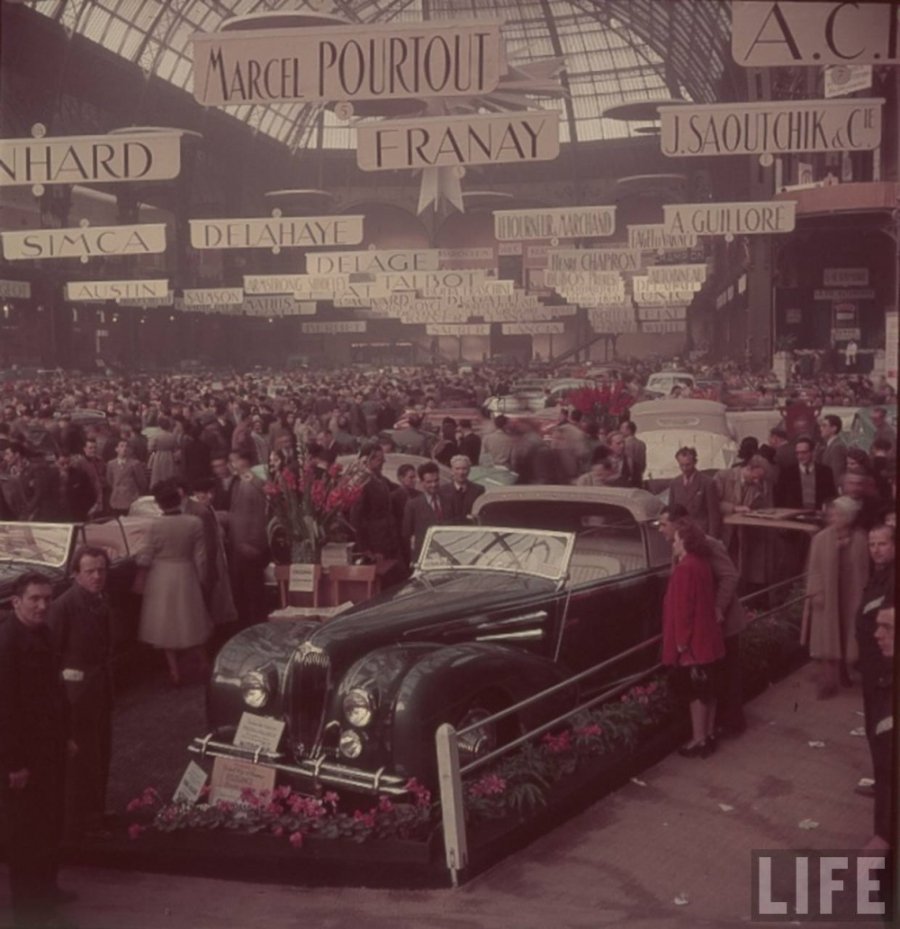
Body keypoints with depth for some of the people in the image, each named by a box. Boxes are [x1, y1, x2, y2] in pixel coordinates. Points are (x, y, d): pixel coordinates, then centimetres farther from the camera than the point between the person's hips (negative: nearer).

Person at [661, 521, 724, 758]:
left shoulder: (685, 569, -20)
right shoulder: (701, 564, 10)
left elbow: (683, 608, -22)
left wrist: (681, 640, -17)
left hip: (693, 642, -9)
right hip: (707, 638, 9)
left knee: (696, 692, -1)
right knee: (707, 690, 15)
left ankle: (699, 741, 5)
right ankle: (709, 735, 24)